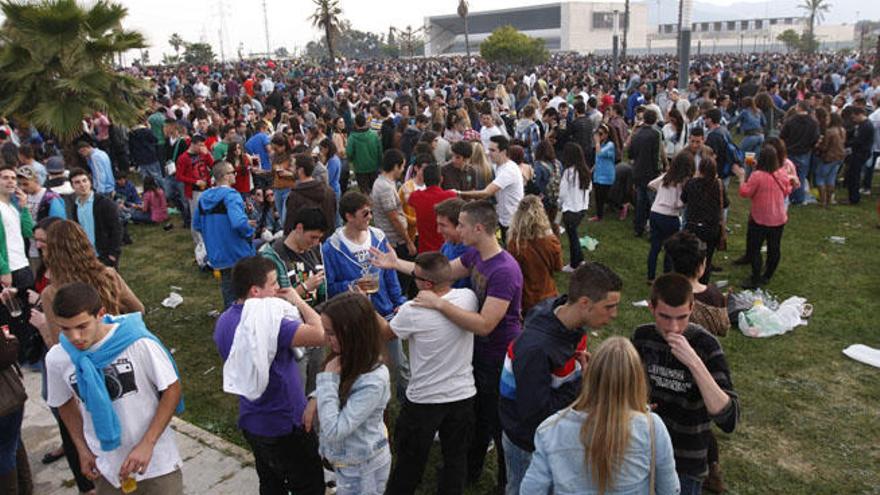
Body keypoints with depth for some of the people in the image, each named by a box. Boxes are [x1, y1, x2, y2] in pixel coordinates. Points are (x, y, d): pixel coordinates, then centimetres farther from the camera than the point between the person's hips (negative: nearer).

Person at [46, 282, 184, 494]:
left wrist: (147, 444, -16)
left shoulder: (138, 342, -22)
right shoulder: (56, 358, -10)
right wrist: (82, 450, 5)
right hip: (105, 465, 3)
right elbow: (66, 404, 9)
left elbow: (172, 390, -12)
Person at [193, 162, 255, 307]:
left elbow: (196, 225, 12)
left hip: (217, 256, 7)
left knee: (228, 291, 20)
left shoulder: (204, 197, 5)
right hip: (239, 254, -7)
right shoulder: (230, 195, -19)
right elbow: (239, 222, -33)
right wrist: (249, 233, -15)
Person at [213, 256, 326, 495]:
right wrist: (298, 301, -19)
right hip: (285, 425, -8)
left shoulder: (224, 321, -1)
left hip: (251, 422, 8)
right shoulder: (265, 322, -30)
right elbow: (319, 334, -34)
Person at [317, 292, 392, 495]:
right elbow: (338, 393, 11)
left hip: (362, 468, -7)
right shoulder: (349, 361, -8)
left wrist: (328, 377, -29)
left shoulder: (373, 381, -33)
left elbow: (333, 430, -31)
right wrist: (316, 399, -5)